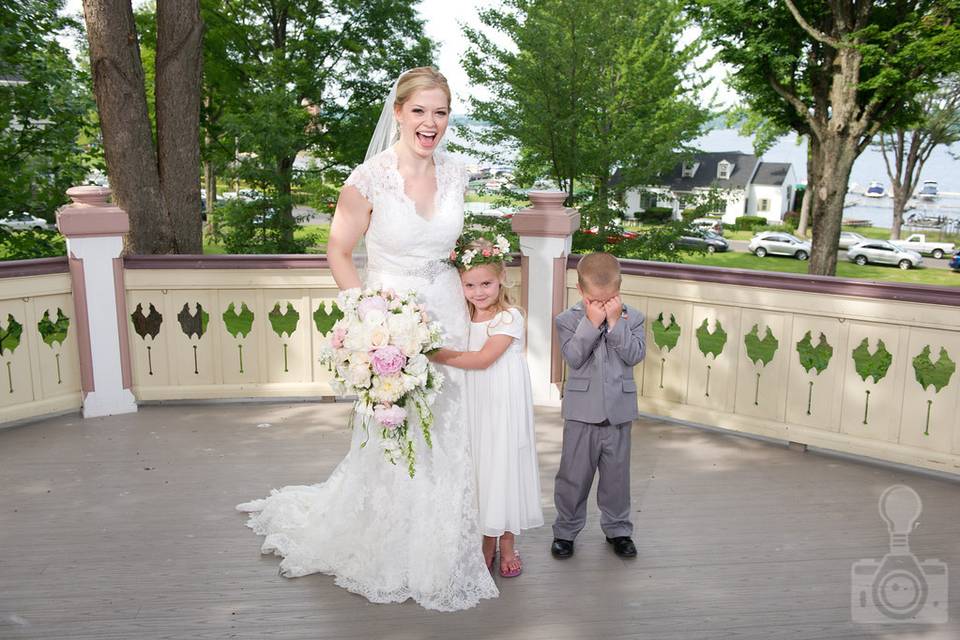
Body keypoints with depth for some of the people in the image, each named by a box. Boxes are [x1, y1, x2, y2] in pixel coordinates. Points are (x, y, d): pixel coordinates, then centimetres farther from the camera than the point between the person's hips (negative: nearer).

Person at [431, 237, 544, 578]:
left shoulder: (509, 317, -13)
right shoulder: (463, 318, 7)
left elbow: (483, 358, -21)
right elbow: (460, 356, 4)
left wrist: (438, 355, -20)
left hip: (504, 407, -5)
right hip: (474, 405, 5)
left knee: (505, 464, 5)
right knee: (479, 466, 11)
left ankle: (508, 544, 22)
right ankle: (487, 541, 27)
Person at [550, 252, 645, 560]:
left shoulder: (632, 317, 0)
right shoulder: (568, 319, -4)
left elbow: (635, 355, -12)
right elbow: (573, 357, -16)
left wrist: (615, 322, -18)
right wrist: (592, 323, -21)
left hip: (618, 411, 2)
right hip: (582, 411, -1)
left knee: (617, 474, 14)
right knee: (574, 474, 8)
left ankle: (618, 529, 31)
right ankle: (566, 529, 24)